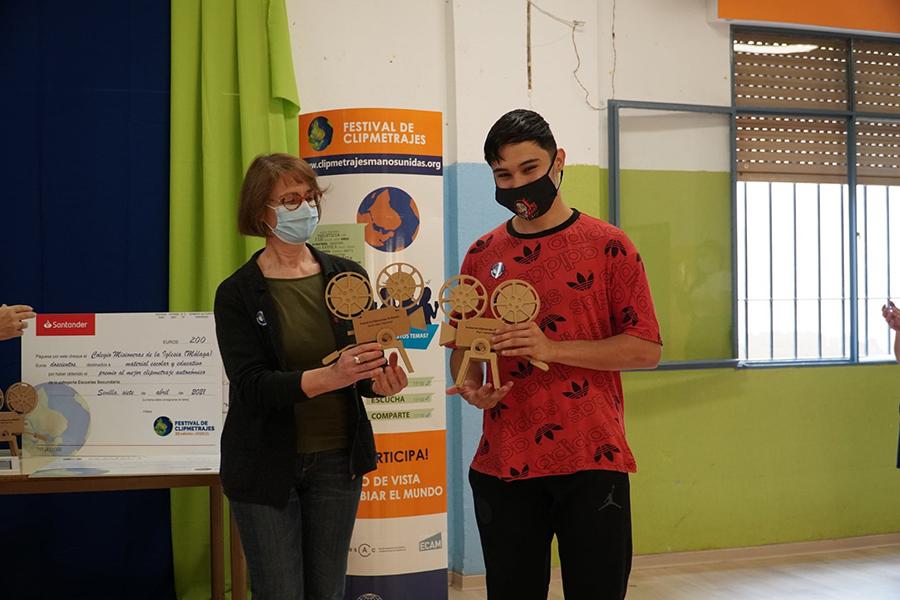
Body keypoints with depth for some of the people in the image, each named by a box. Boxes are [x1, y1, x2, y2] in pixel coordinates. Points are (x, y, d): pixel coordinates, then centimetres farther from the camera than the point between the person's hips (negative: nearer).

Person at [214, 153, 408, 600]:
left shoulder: (347, 276, 1)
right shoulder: (238, 294, -7)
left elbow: (365, 366, 3)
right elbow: (251, 386, -17)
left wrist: (380, 381, -21)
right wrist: (330, 377, -32)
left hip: (337, 461, 3)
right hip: (267, 467, -3)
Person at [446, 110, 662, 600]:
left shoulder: (608, 245, -2)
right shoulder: (482, 255, 9)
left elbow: (646, 348, -5)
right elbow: (463, 345, 18)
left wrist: (553, 348, -16)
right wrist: (470, 386, -5)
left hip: (591, 461, -3)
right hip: (502, 464, 3)